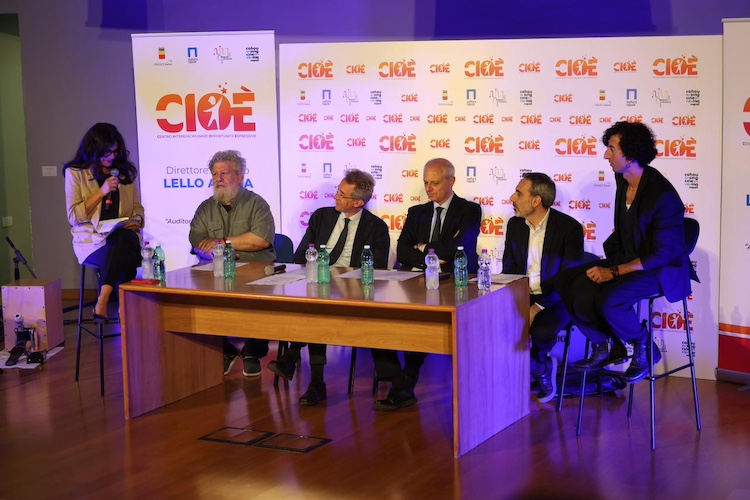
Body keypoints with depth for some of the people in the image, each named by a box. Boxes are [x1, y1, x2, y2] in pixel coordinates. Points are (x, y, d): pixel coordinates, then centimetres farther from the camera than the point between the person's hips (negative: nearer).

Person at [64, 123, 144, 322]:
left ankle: (101, 304, -39)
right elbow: (74, 216, -3)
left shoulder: (125, 172, 15)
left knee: (124, 239, -37)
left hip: (123, 236, 3)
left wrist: (136, 221, -4)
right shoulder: (75, 173, 4)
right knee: (125, 258, -36)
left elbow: (137, 209, 20)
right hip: (91, 239, -2)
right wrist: (102, 192, -11)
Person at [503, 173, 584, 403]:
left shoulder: (569, 227, -11)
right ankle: (542, 368, -3)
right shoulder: (515, 225, 6)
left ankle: (530, 366, 0)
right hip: (521, 297, 5)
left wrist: (538, 307, -24)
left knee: (542, 331, -35)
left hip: (554, 300, -5)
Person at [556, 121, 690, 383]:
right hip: (627, 260, 9)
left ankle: (644, 349, -5)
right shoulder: (623, 180, 3)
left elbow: (661, 254, -22)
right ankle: (602, 348, 4)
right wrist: (609, 262, 4)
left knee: (607, 299, -33)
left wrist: (615, 271, -24)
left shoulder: (663, 195, -23)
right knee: (566, 283, -8)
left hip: (661, 270, -9)